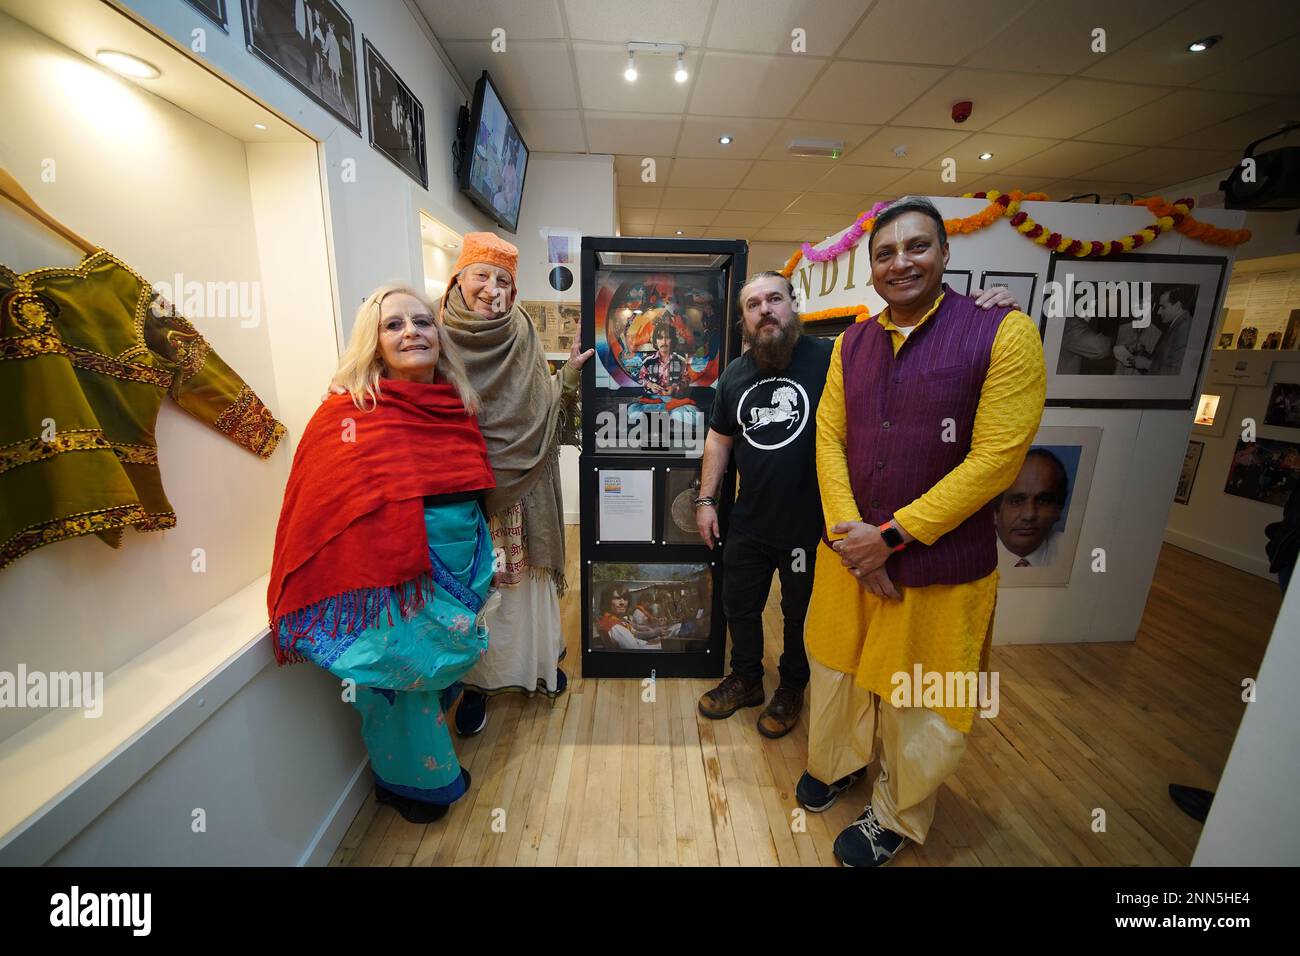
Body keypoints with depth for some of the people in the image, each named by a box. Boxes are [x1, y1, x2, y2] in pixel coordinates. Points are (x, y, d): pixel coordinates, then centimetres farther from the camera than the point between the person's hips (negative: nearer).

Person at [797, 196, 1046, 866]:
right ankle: (836, 762, 52)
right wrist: (848, 534, -11)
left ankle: (895, 819, 43)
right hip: (848, 552, 5)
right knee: (835, 670, 22)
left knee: (918, 706, 15)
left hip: (940, 565, -4)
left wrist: (891, 536, -17)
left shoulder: (1003, 332, -10)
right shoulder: (852, 344, 5)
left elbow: (996, 458, -15)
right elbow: (828, 437, 2)